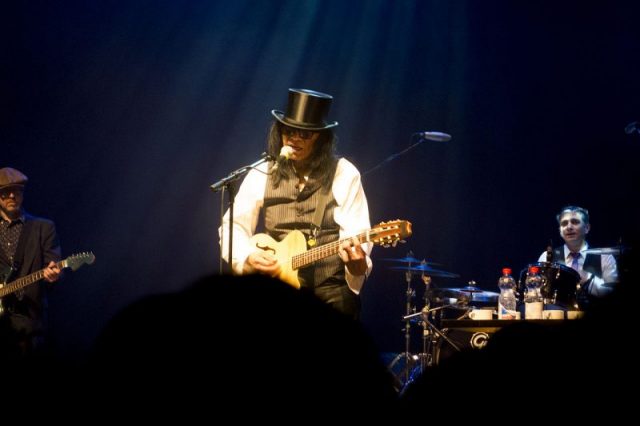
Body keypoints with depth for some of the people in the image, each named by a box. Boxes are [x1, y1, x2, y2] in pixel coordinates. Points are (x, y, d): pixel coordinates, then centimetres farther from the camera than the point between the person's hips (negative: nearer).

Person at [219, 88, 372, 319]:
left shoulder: (344, 175, -1)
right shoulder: (262, 175, 6)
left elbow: (357, 235, -8)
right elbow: (233, 226, 8)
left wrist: (357, 262, -29)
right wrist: (249, 256, -11)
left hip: (331, 293, -2)